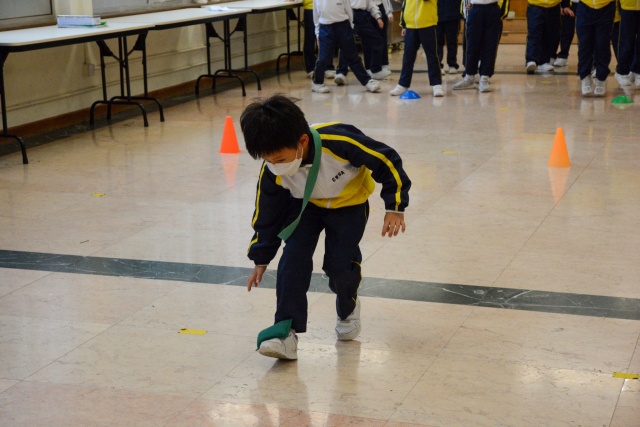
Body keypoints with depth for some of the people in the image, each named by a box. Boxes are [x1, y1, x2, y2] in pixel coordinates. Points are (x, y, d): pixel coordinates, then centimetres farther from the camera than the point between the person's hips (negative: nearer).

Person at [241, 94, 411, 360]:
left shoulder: (339, 143, -41)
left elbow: (387, 161, -25)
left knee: (340, 264, -8)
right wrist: (262, 257, 0)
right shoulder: (272, 172, -28)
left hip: (349, 204, -2)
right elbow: (267, 213, -9)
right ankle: (287, 329, -12)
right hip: (304, 206, 2)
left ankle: (347, 309, 26)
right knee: (293, 257, -17)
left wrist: (394, 207, -22)